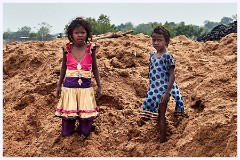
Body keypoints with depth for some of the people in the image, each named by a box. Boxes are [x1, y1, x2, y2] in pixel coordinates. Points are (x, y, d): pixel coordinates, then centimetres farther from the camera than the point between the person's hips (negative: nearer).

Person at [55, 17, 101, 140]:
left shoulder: (90, 49, -4)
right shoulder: (67, 49, -3)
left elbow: (95, 68, 7)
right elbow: (63, 67, 10)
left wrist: (99, 86, 8)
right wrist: (59, 85, 11)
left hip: (86, 86, 0)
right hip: (69, 86, 0)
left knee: (86, 111, 6)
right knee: (68, 111, 8)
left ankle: (84, 132, 26)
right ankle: (67, 132, 28)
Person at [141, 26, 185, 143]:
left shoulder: (167, 56, -13)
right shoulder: (152, 55, 9)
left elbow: (172, 75, -15)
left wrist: (167, 93, -20)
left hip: (163, 89, -7)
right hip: (153, 90, 7)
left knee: (161, 115, -1)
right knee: (157, 115, 11)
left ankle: (162, 140, 9)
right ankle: (162, 136, 22)